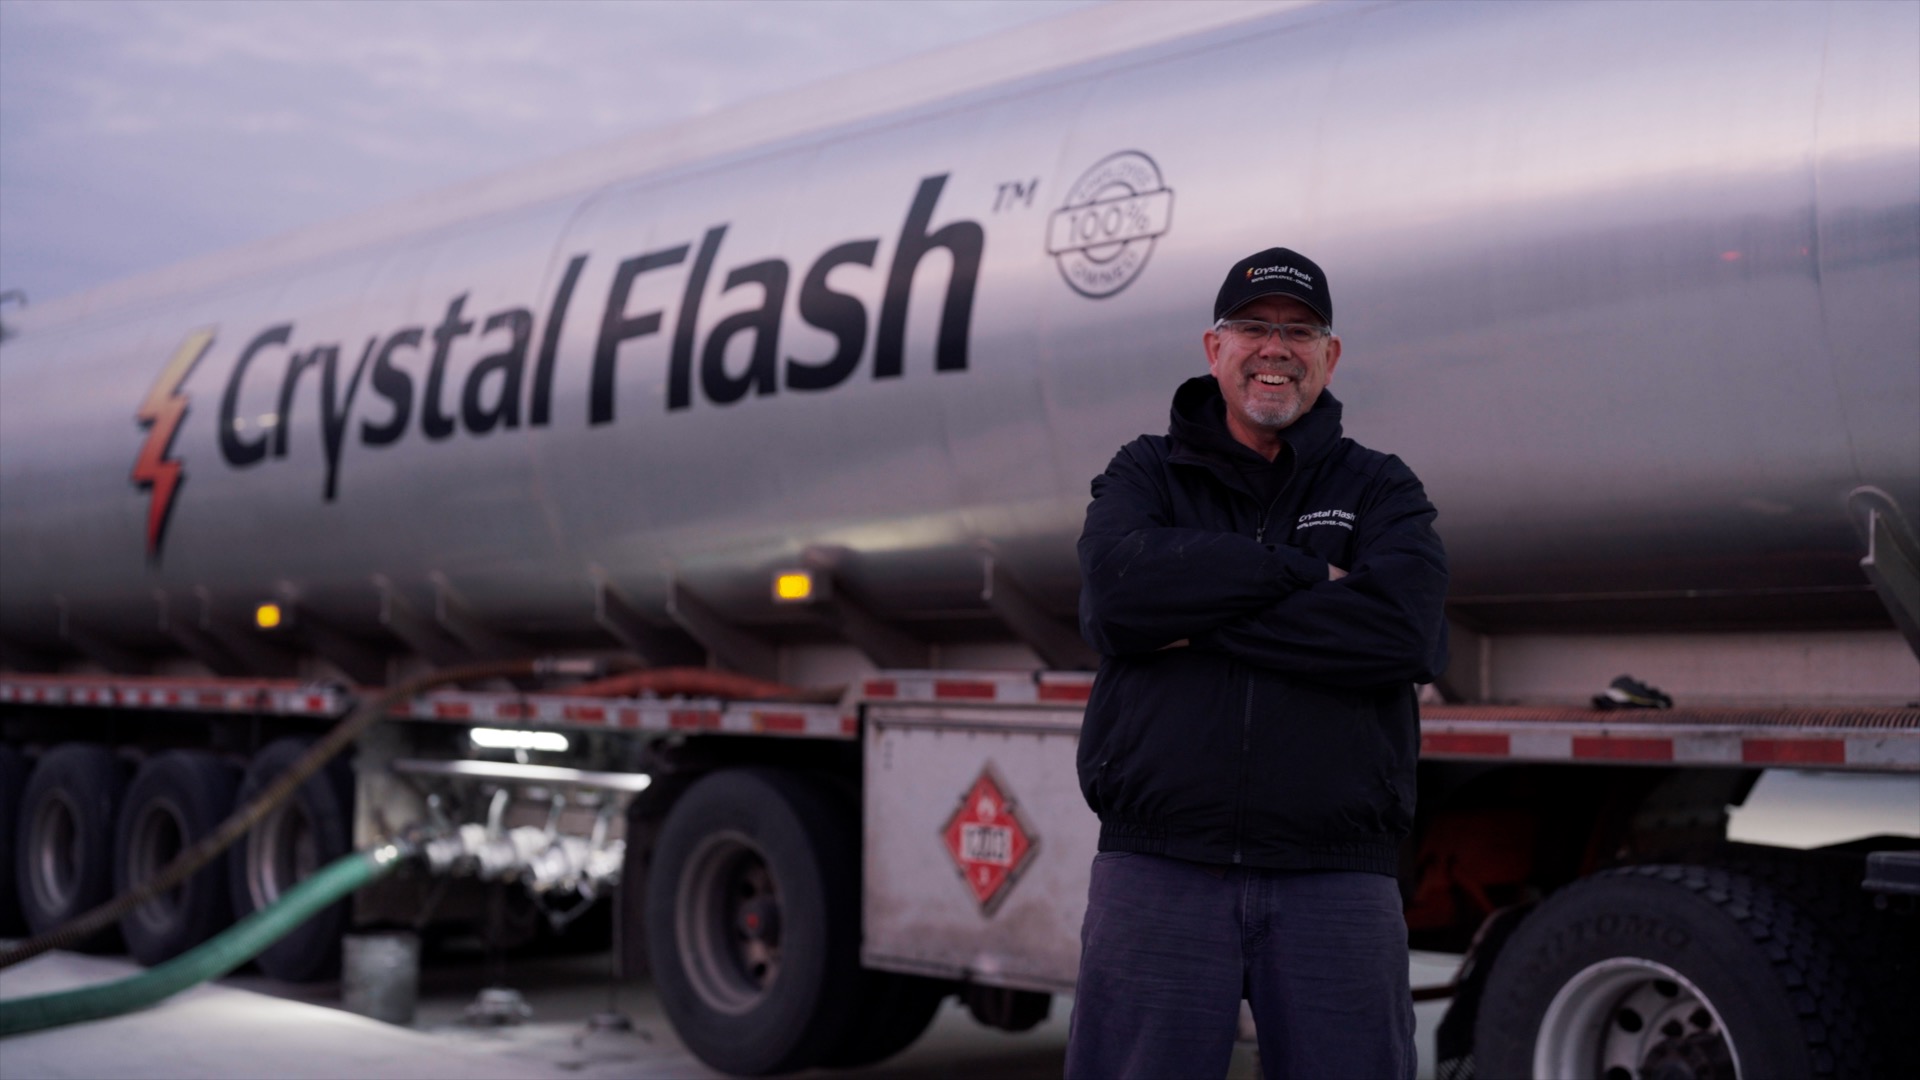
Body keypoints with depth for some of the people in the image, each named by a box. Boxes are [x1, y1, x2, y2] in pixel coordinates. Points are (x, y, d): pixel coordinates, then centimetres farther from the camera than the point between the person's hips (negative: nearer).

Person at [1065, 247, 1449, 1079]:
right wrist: (1301, 571, -7)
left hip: (1334, 882, 0)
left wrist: (1202, 626, -8)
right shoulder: (1145, 473, 13)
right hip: (1159, 874, 0)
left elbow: (1404, 631, -9)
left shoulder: (1382, 491, 12)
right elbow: (1117, 595, -9)